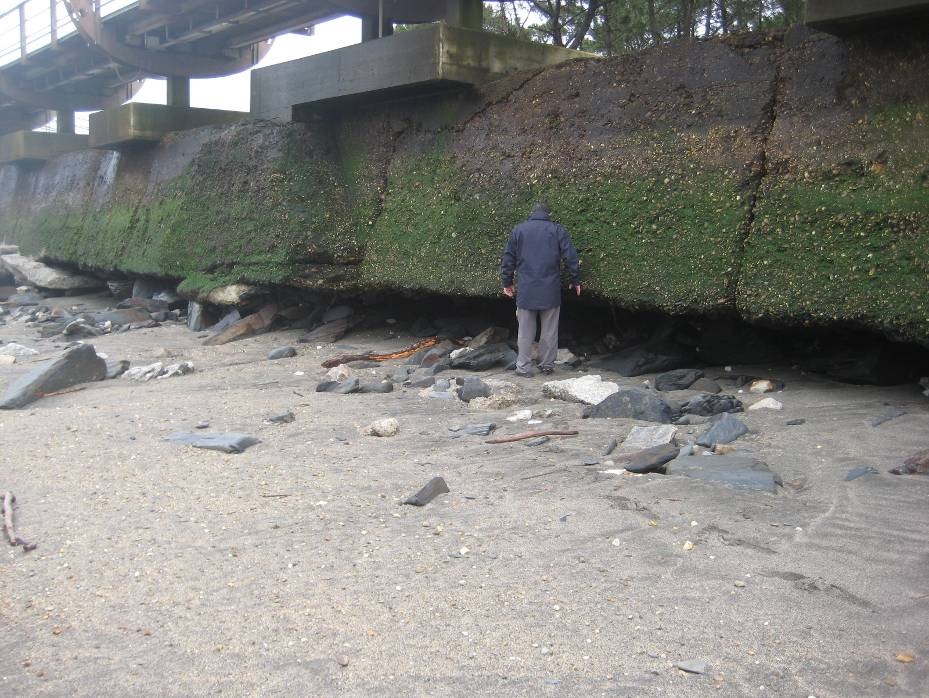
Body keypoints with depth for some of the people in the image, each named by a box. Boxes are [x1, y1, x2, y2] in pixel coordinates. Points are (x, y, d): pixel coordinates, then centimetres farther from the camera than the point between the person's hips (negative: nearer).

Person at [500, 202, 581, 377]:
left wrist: (507, 282, 17)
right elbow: (571, 257, 0)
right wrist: (575, 280, 10)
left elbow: (508, 259, 9)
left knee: (525, 331, 5)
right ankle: (547, 365, 13)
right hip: (551, 291, -1)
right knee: (549, 331, 8)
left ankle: (523, 367, 6)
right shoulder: (557, 231, 3)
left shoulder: (518, 230, 7)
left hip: (525, 291, 1)